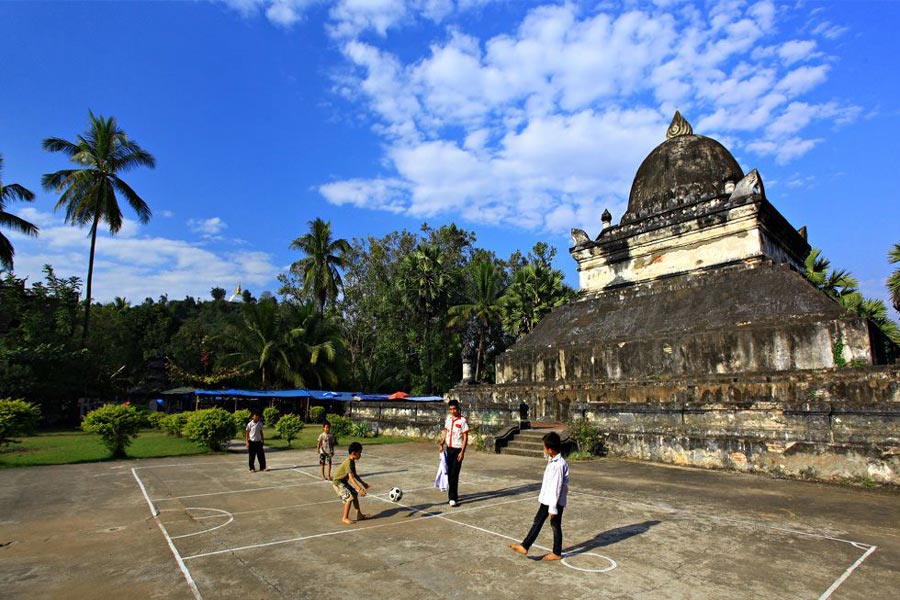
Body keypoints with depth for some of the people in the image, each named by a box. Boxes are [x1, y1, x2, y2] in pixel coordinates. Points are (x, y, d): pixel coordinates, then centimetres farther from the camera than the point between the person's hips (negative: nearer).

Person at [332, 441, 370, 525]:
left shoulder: (352, 461, 2)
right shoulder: (348, 463, -28)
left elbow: (355, 475, 15)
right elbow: (351, 478, -36)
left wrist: (363, 483, 17)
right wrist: (359, 488, -44)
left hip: (344, 481, 10)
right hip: (338, 482, -10)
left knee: (355, 494, 10)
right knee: (349, 498, -15)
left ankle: (359, 515, 19)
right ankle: (345, 518, -1)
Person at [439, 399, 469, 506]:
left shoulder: (462, 420, -13)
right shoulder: (448, 418, 4)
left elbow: (465, 437, -12)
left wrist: (462, 452, -17)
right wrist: (442, 444, 7)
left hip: (457, 450, -6)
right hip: (449, 449, 6)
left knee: (454, 474, -9)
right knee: (449, 473, 12)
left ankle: (453, 498, -5)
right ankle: (453, 494, 27)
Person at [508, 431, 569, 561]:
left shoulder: (558, 465, -26)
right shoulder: (553, 461, 4)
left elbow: (557, 487, -24)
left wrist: (553, 508, -20)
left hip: (556, 501, -9)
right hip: (547, 499, 9)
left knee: (555, 525, 6)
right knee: (538, 521, 12)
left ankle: (557, 553, 23)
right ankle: (525, 546, 20)